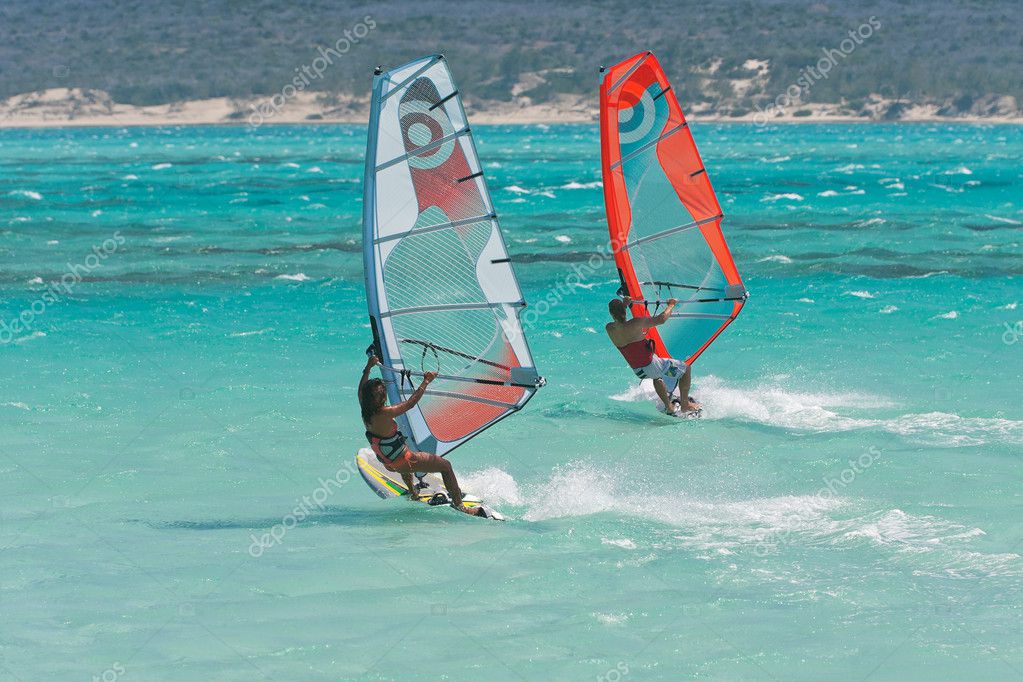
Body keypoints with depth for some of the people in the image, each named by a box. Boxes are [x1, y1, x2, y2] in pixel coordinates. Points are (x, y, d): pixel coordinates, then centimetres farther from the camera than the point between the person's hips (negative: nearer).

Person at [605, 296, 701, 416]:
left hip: (638, 371, 7)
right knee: (685, 368, 15)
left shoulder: (609, 329, -8)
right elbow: (661, 319, -22)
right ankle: (685, 404, 22)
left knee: (657, 376, 41)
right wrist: (671, 305, -6)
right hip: (650, 365, -7)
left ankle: (669, 407, 45)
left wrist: (624, 304, 22)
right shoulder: (634, 324, -26)